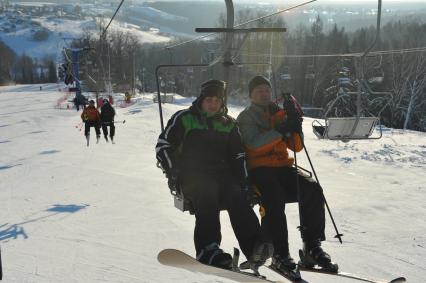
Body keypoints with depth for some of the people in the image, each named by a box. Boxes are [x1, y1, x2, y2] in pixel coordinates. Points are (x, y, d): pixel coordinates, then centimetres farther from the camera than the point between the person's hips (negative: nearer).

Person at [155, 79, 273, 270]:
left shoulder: (228, 124, 22)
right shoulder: (184, 119, 12)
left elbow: (238, 155, 25)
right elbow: (163, 145, 7)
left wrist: (243, 181, 8)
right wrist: (175, 173, -7)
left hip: (222, 176, 3)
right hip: (192, 177, -3)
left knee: (237, 197, -30)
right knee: (207, 194, -37)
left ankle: (254, 248, -45)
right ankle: (208, 250, -47)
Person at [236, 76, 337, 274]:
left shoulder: (279, 113, 20)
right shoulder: (246, 117, 7)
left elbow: (296, 147, 13)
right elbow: (253, 143, -14)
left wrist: (295, 127, -7)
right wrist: (281, 131, -23)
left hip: (283, 168, 5)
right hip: (258, 170, -4)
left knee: (313, 190, -20)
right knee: (274, 198, -33)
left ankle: (312, 246, -14)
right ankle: (279, 254, -25)